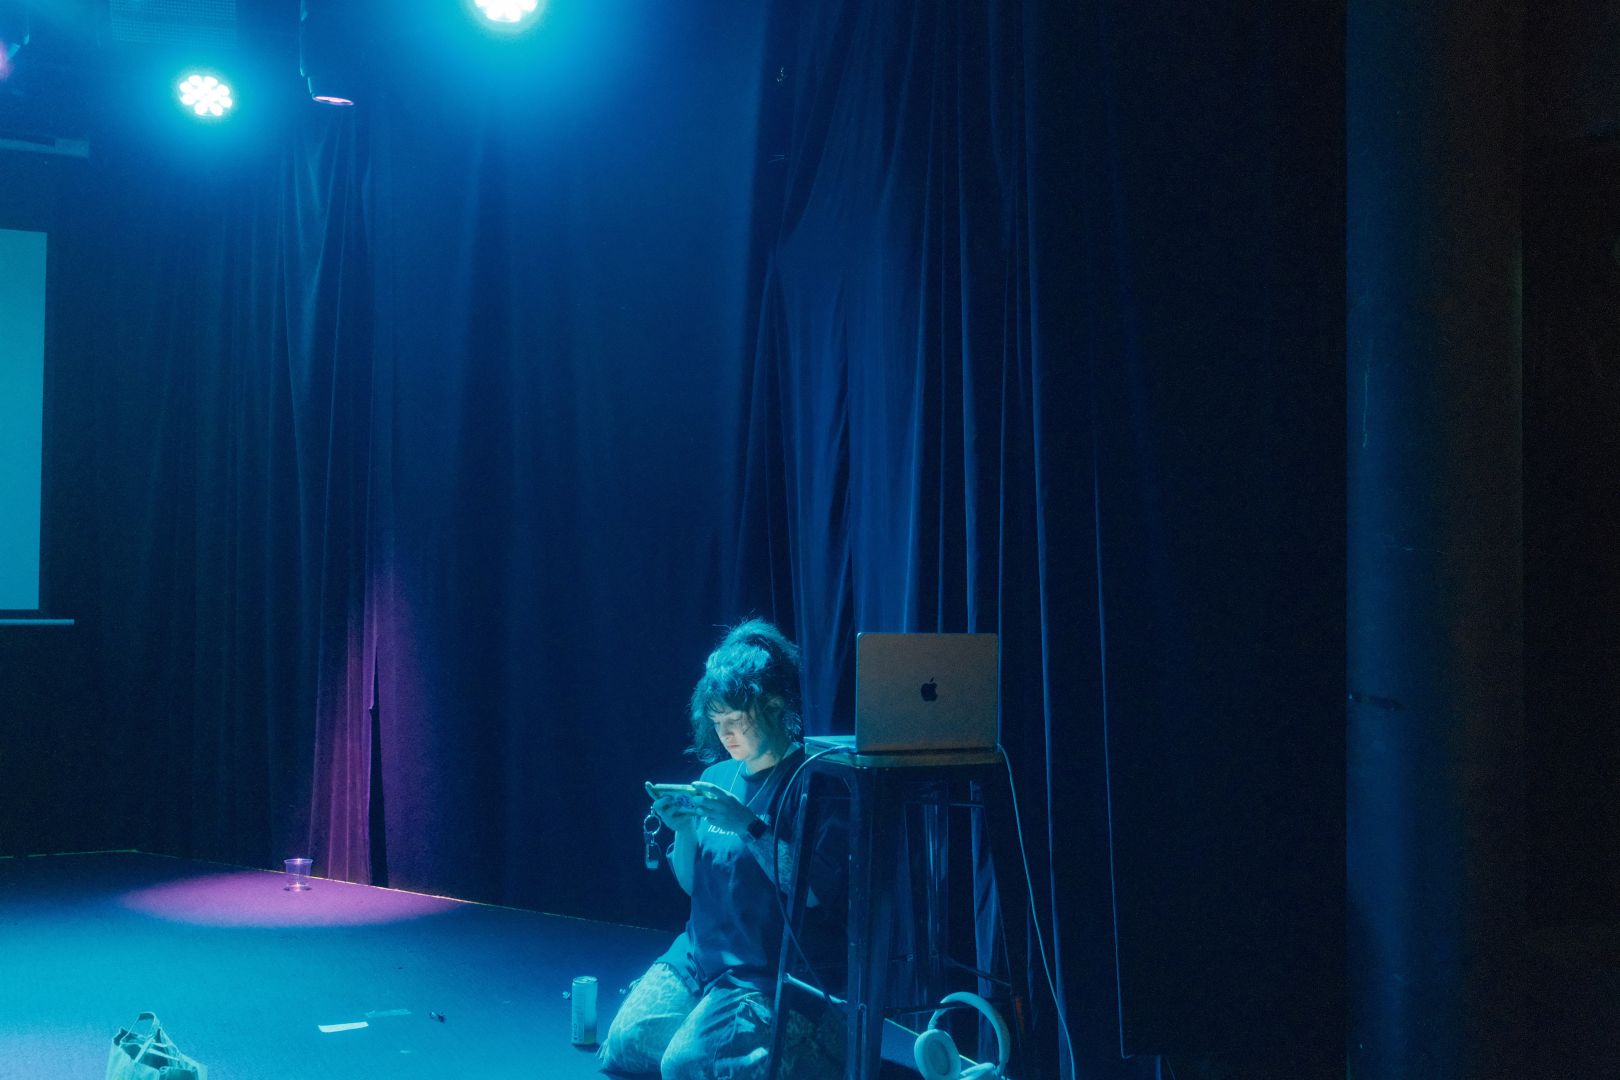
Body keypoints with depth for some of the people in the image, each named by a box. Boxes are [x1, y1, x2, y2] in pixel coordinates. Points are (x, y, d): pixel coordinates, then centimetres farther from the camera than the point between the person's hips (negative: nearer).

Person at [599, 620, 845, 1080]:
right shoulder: (718, 775, 9)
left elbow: (815, 891, -21)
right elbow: (690, 883, 14)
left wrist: (750, 826, -25)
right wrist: (683, 830, -6)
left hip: (765, 969, -7)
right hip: (698, 953, 7)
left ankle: (800, 1042, 5)